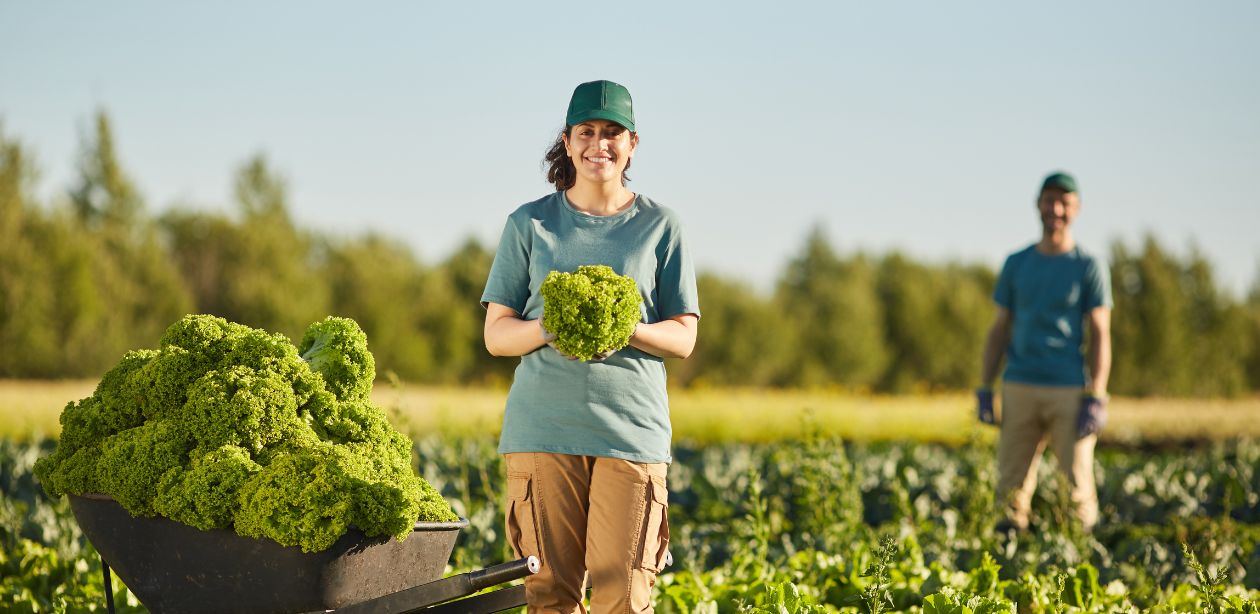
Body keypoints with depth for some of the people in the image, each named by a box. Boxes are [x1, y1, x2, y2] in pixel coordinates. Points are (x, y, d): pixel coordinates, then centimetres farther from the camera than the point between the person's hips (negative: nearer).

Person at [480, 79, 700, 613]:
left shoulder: (659, 226, 8)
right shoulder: (529, 223, 9)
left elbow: (684, 338, 7)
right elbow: (496, 334, 8)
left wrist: (628, 329, -14)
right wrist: (548, 329, -14)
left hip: (632, 429, -1)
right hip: (543, 429, 1)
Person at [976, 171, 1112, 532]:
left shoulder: (1089, 268, 3)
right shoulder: (1016, 264, 13)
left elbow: (1100, 336, -1)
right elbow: (999, 329, 15)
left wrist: (1096, 399, -10)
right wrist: (984, 390, 7)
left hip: (1069, 392, -3)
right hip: (1019, 389, 3)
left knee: (1077, 482, -6)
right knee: (1012, 485, 0)